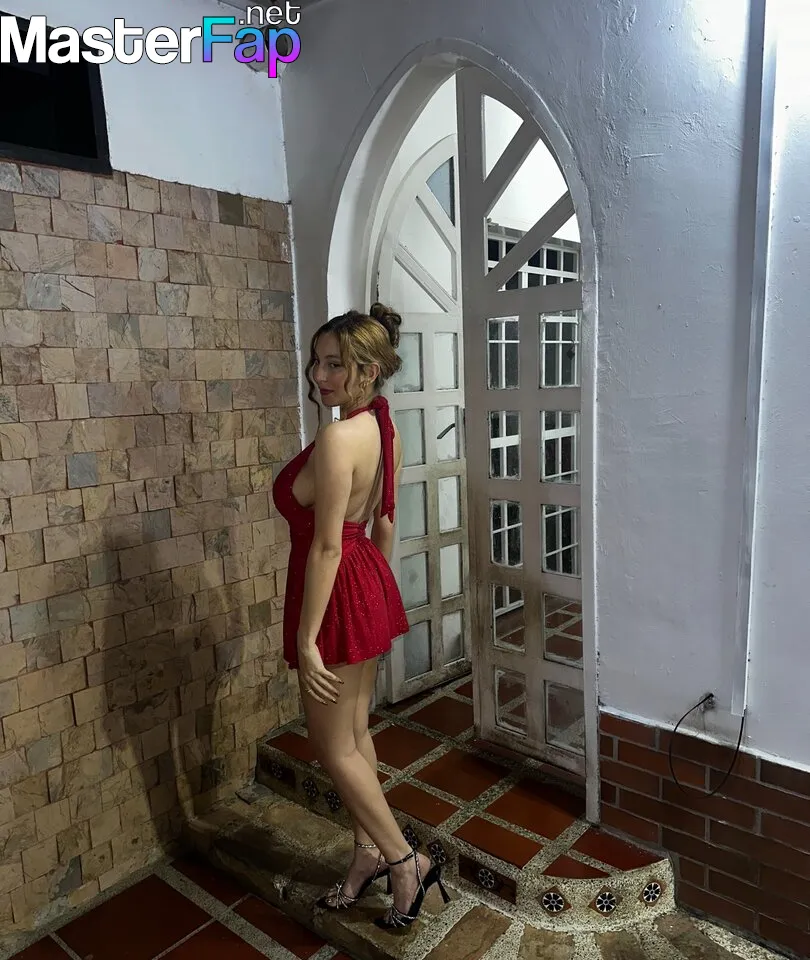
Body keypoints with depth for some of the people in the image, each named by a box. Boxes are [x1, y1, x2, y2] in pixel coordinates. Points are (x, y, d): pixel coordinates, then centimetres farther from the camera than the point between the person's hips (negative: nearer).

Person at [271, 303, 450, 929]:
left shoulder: (336, 438, -24)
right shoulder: (384, 430, 4)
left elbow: (326, 545, -24)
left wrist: (306, 639, -18)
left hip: (338, 595, -9)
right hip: (370, 582, 9)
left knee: (334, 747, 10)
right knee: (355, 733, 21)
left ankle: (405, 860, 23)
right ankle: (370, 853, 38)